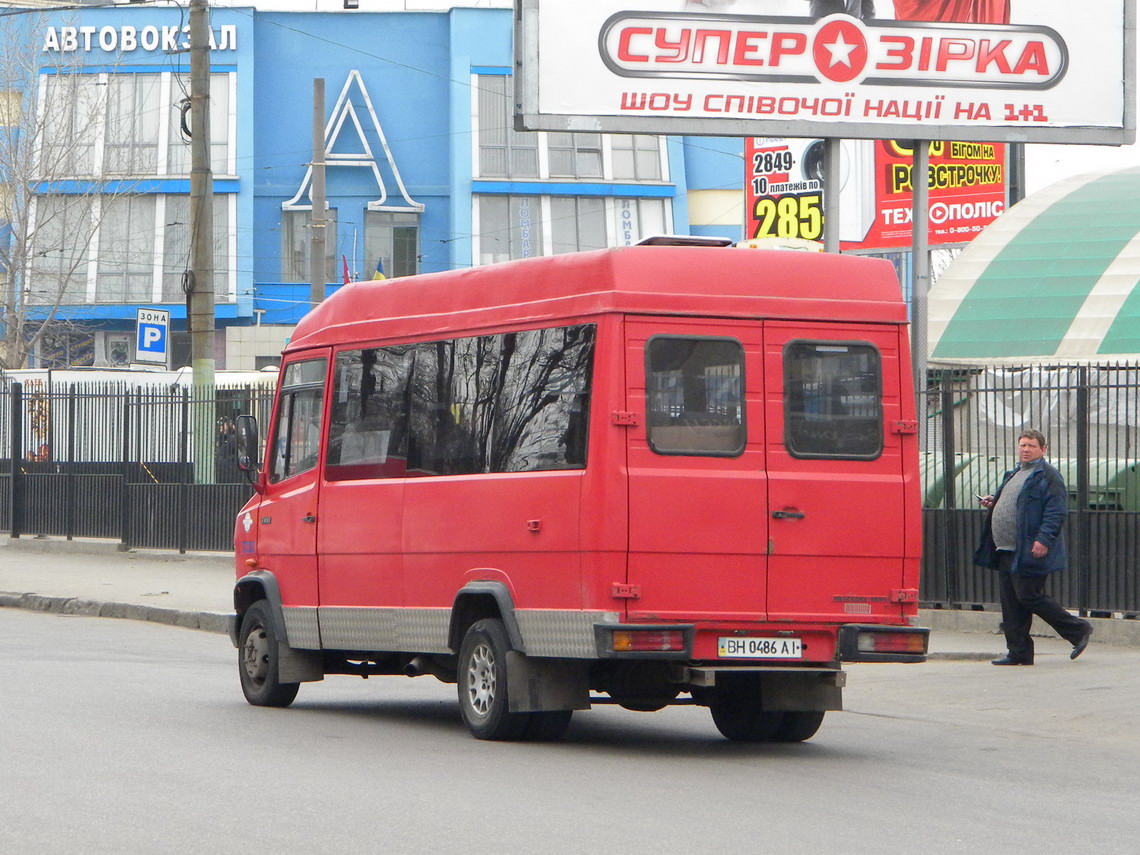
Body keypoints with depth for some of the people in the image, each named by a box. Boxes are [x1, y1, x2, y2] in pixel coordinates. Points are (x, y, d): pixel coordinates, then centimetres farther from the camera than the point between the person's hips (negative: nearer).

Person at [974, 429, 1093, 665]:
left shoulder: (1047, 476, -8)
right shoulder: (1014, 475, 21)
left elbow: (1057, 511, -16)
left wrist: (1044, 539, -26)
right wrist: (992, 504, 12)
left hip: (1030, 552, -9)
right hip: (1007, 552, 9)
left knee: (1028, 596, -10)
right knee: (1011, 603, 7)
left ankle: (1078, 630, 4)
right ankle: (1018, 652, 12)